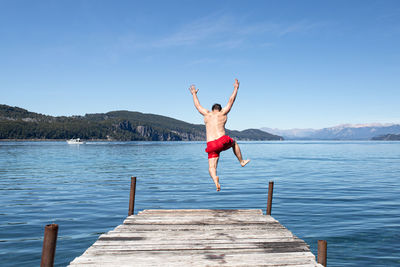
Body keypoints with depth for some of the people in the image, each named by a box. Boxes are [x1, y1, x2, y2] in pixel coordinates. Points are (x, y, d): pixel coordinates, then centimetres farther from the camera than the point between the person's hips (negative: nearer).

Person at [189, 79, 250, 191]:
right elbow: (231, 100, 20)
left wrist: (194, 93, 44)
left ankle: (215, 178, -32)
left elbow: (197, 105, 29)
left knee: (211, 167, 0)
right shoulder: (223, 113, 10)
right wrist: (236, 88, 32)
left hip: (211, 145, 1)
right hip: (223, 141, -1)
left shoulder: (207, 114, 14)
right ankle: (241, 161, 40)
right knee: (234, 143, 32)